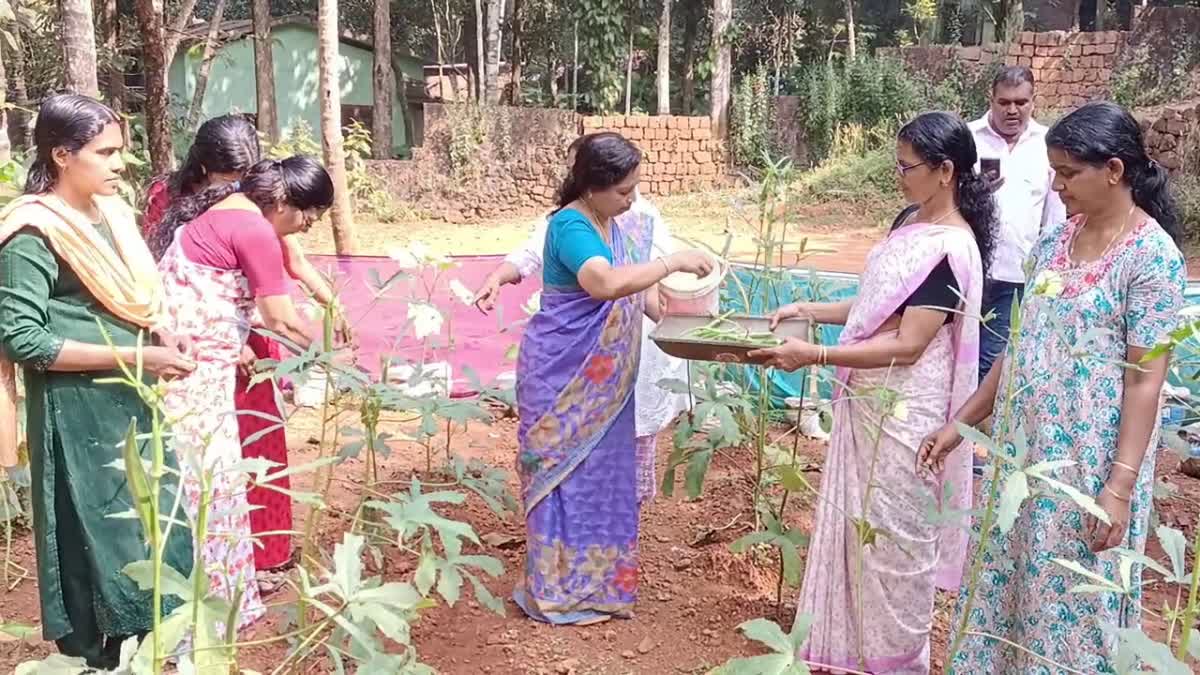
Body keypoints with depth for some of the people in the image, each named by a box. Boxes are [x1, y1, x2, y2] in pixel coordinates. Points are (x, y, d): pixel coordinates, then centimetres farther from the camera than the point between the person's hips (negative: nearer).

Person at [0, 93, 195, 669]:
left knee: (149, 527, 18)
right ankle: (92, 654, 26)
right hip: (79, 413, -8)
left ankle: (141, 644, 37)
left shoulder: (110, 212, 5)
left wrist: (158, 334, -1)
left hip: (131, 403, 8)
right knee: (93, 537, 7)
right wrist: (133, 357, -22)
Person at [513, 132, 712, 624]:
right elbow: (605, 283, -38)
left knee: (602, 471, 16)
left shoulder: (619, 228, 6)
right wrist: (674, 261, -31)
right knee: (567, 476, 2)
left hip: (603, 380, 8)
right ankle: (560, 589, 16)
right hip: (562, 376, -8)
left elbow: (638, 289, 14)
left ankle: (597, 580, 30)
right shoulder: (569, 227, -21)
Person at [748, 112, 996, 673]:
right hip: (870, 406, 9)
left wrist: (815, 356, -27)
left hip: (902, 417, -9)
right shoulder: (912, 223, 7)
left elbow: (906, 345, -24)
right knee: (858, 529, 19)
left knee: (891, 537, 6)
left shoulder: (950, 249, -21)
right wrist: (811, 310, 6)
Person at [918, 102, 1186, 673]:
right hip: (1021, 448, 6)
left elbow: (1145, 379, -15)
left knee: (1072, 601, 7)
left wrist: (1121, 485, -19)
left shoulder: (1152, 254, -13)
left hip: (1088, 462, -6)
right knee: (1004, 585, 15)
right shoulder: (1053, 241, 6)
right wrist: (960, 423, 10)